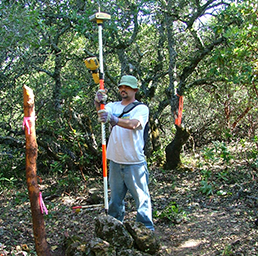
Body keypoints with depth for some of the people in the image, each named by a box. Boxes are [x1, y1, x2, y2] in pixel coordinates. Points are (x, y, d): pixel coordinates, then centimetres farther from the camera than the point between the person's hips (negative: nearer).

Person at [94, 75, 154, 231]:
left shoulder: (141, 108, -4)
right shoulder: (114, 106, 11)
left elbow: (134, 124, -24)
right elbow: (103, 111, -12)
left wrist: (113, 119, -41)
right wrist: (98, 103, -36)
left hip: (135, 162, -5)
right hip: (115, 161, 5)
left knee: (141, 196, 2)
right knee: (115, 197, 17)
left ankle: (147, 228, 14)